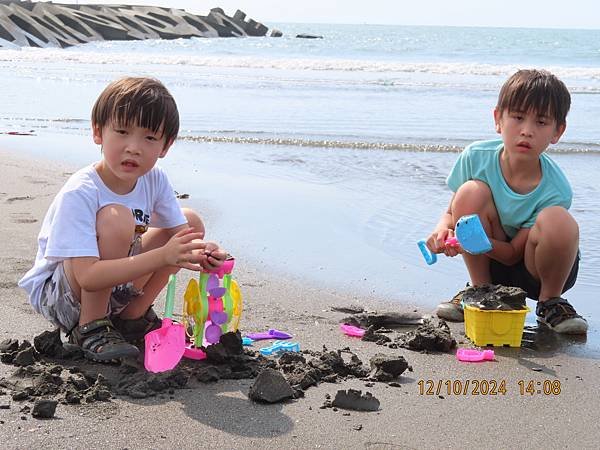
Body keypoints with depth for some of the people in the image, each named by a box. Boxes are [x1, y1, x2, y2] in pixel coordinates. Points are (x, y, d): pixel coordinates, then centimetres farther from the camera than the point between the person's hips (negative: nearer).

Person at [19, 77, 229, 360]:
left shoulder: (155, 180, -8)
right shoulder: (79, 194, -28)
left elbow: (180, 233, -5)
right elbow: (87, 276, -35)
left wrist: (200, 253, -31)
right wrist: (162, 256, -42)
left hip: (114, 285, 7)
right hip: (54, 293, -7)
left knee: (191, 222, -1)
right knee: (116, 218, -33)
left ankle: (132, 316, 6)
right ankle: (90, 328, -17)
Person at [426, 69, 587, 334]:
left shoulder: (555, 191, -24)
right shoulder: (476, 157, -17)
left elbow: (513, 253, -19)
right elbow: (453, 212, -4)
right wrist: (442, 230, -28)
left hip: (539, 271, -2)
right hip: (491, 265, 3)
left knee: (557, 221, -36)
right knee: (470, 192, -25)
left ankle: (550, 302, -5)